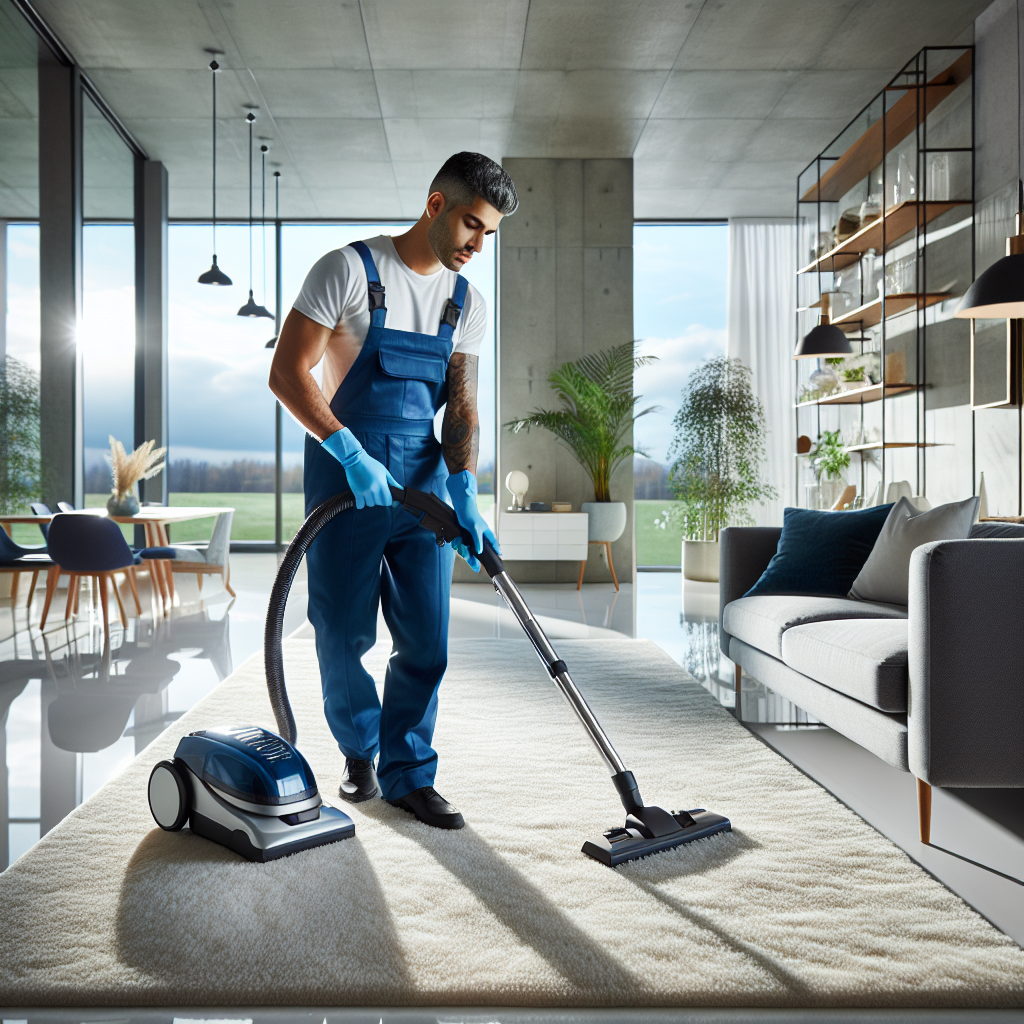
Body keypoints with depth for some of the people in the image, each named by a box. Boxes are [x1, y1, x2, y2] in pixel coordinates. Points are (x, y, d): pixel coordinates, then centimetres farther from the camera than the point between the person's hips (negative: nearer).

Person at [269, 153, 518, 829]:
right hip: (345, 471, -4)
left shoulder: (468, 303, 9)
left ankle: (408, 775, 17)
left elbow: (461, 404, 3)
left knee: (427, 640, 3)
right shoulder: (350, 270, -8)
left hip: (424, 477, 5)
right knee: (344, 632, 5)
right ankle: (359, 751, 29)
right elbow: (288, 373, -12)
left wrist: (465, 492, -13)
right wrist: (353, 454, -21)